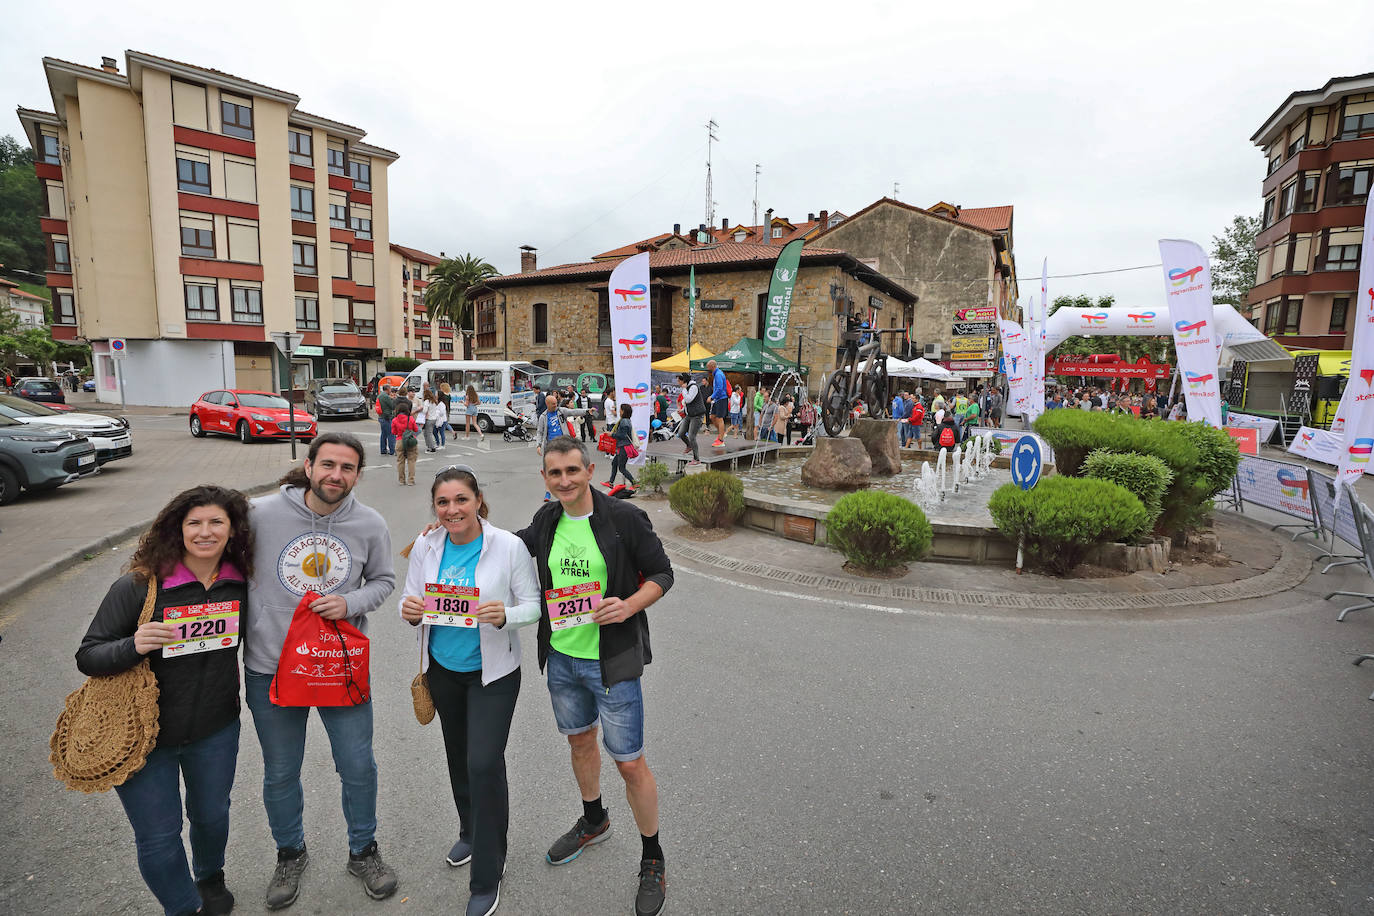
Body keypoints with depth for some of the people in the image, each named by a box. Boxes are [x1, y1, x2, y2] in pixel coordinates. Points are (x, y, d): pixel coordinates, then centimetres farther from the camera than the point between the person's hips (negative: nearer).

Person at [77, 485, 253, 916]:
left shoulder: (241, 583, -8)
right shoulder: (139, 585, -19)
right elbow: (87, 657, -13)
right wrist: (134, 646, -33)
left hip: (215, 730, 3)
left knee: (212, 814, 22)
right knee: (158, 837, 10)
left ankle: (210, 878, 53)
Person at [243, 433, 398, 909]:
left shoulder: (371, 524, -9)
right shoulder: (262, 513, -12)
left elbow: (383, 580, 5)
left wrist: (350, 604, -15)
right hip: (270, 669, 0)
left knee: (359, 768, 11)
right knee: (280, 774, 18)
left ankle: (363, 851, 38)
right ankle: (290, 853, 46)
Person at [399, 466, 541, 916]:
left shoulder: (509, 546, -18)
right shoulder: (425, 546, -6)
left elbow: (532, 604, -12)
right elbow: (409, 601, 2)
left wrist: (504, 616, -32)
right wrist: (410, 611, -21)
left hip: (493, 671, -4)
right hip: (442, 667, 5)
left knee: (484, 763, -7)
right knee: (458, 755, 22)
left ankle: (487, 877, 16)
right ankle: (470, 834, 50)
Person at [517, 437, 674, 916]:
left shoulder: (624, 517, -16)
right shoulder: (547, 520, 0)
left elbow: (662, 573, -9)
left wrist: (629, 606, -26)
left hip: (612, 661, -5)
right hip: (561, 658, 6)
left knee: (629, 763, 4)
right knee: (580, 740, 25)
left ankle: (652, 860, 27)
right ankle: (594, 821, 52)